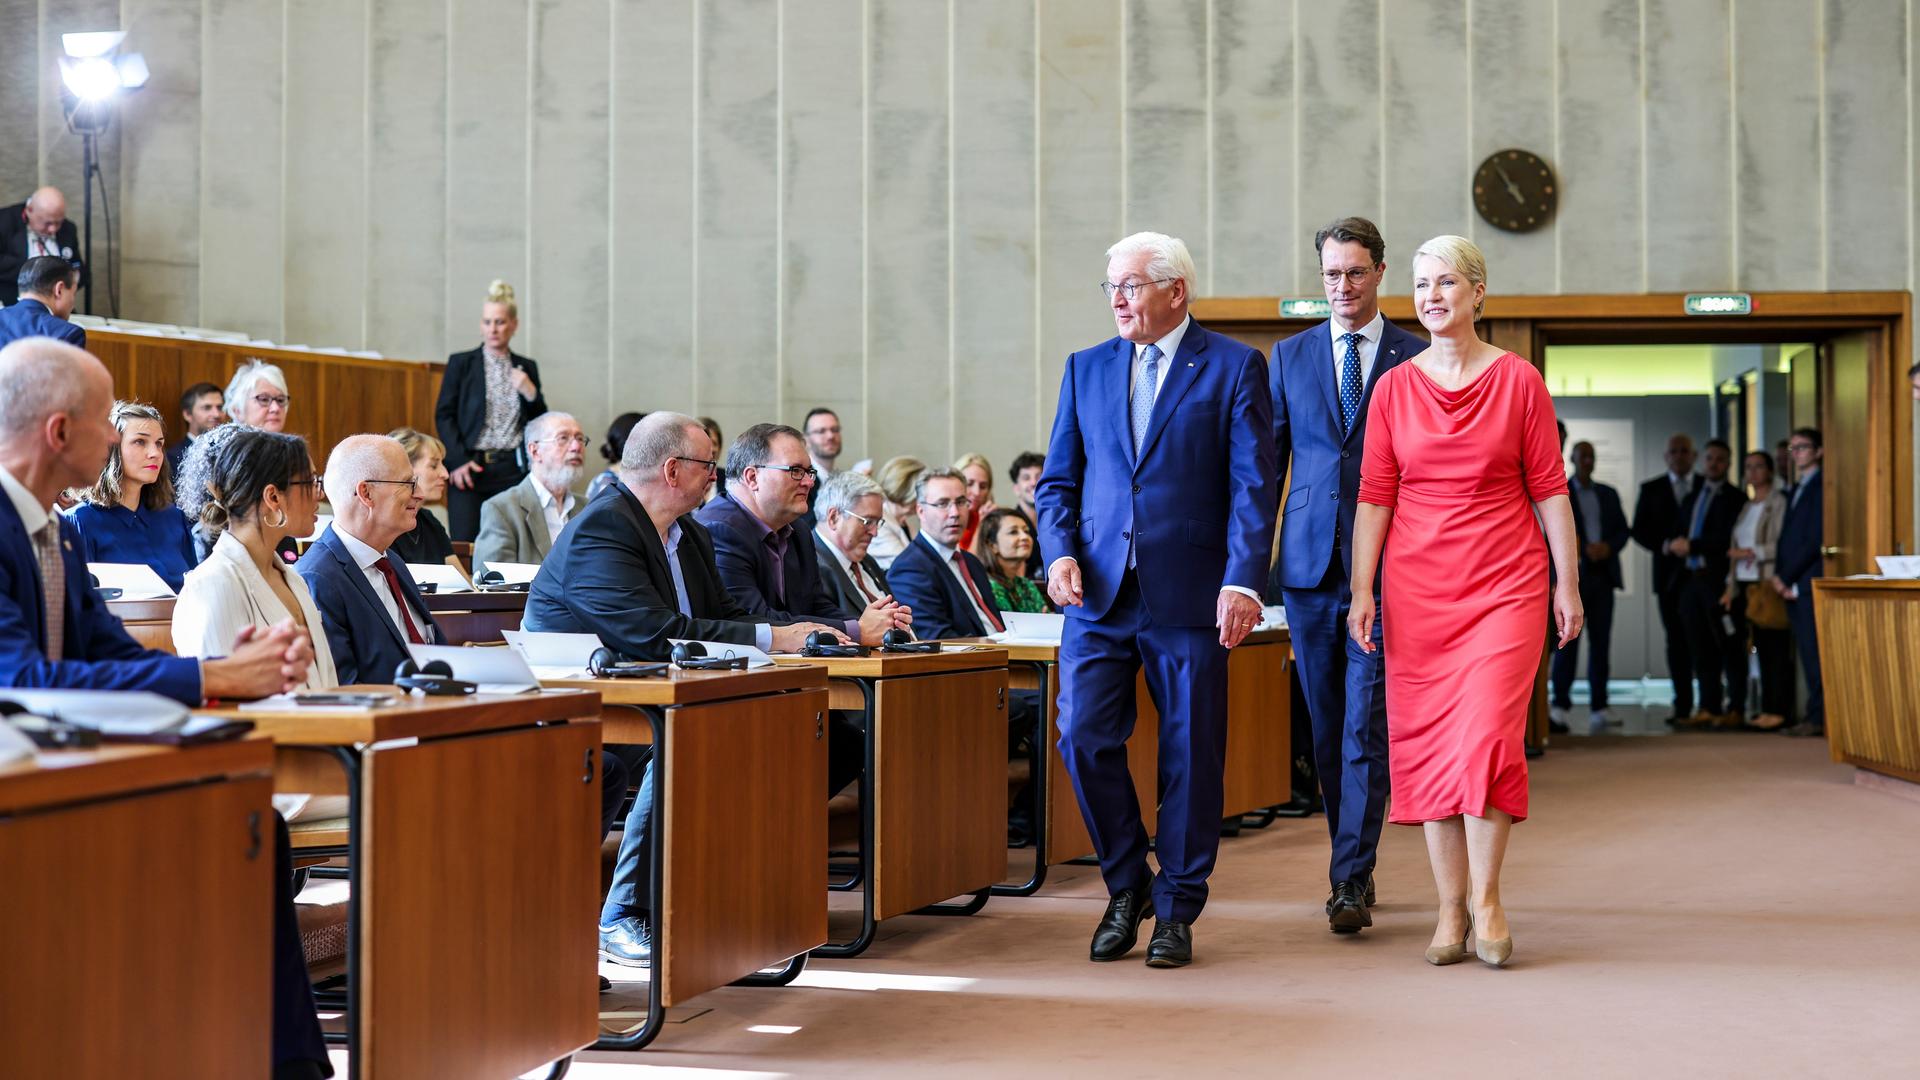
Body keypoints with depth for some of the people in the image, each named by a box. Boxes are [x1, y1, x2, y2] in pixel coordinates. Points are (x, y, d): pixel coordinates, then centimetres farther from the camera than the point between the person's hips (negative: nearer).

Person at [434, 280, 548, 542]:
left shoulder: (527, 368, 13)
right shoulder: (461, 363, 6)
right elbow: (443, 415, 3)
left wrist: (530, 393, -5)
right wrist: (458, 461, -8)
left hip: (513, 469, 2)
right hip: (470, 468, -2)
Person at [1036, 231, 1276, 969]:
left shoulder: (1234, 367, 1)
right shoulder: (1087, 368, 12)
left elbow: (1252, 486, -5)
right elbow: (1057, 480, 13)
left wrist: (1243, 581, -15)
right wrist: (1060, 552, -5)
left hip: (1190, 596, -3)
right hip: (1099, 592, 3)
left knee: (1190, 754, 3)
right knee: (1084, 739, -4)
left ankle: (1176, 909, 17)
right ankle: (1125, 885, 17)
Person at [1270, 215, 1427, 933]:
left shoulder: (1417, 359, 3)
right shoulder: (1290, 356, 10)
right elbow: (1268, 463, 12)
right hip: (1310, 563, 3)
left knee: (1367, 726, -8)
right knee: (1326, 727, 9)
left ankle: (1350, 881, -7)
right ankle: (1355, 864, 22)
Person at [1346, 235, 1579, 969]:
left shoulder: (1519, 381, 2)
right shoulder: (1393, 388, 6)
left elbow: (1549, 489, 3)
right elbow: (1374, 495, 5)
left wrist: (1568, 583, 2)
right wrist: (1361, 591, -1)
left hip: (1506, 584, -2)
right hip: (1417, 588, 2)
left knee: (1489, 731, -13)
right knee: (1426, 744, 1)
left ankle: (1486, 897, 0)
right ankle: (1450, 910, 8)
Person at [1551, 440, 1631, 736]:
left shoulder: (1608, 494, 18)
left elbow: (1623, 529, 15)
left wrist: (1609, 547, -5)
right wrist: (1585, 549, -15)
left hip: (1602, 575, 4)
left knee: (1600, 642, -1)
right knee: (1568, 640, -5)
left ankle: (1598, 708, -1)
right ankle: (1561, 705, 3)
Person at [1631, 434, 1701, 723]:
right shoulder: (1651, 490, 12)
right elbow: (1640, 530, 7)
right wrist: (1664, 545, -11)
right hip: (1670, 576, 1)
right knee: (1676, 642, 1)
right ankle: (1682, 706, 4)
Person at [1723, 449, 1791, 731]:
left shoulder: (1779, 503, -4)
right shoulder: (1747, 507, 20)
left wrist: (1752, 552, -12)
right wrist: (1731, 588, 16)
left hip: (1768, 585, -7)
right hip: (1746, 586, 7)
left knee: (1775, 650, -6)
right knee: (1762, 651, 6)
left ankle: (1778, 711, -5)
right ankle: (1767, 711, 6)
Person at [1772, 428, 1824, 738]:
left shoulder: (1821, 487, -7)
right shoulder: (1797, 490, 22)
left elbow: (1815, 539, -12)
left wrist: (1787, 577, -9)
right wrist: (1779, 575, 7)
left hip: (1809, 582, -8)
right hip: (1791, 585, 8)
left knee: (1813, 651, -8)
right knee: (1806, 652, 7)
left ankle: (1817, 717, -7)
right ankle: (1815, 715, 8)